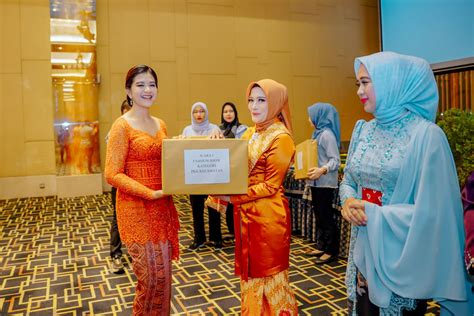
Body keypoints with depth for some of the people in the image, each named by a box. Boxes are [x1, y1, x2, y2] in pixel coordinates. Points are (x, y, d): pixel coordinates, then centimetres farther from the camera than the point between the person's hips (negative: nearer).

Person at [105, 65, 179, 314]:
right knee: (150, 277, 3)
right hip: (136, 209, -6)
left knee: (163, 274, 14)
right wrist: (150, 193, -20)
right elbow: (112, 174, -14)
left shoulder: (160, 125, 11)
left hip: (162, 207, 6)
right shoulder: (122, 126, -9)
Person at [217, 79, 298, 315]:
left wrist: (233, 197, -21)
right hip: (246, 213, 7)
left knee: (268, 273, 8)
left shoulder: (281, 138, -13)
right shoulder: (250, 133, 10)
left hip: (268, 215, -7)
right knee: (250, 271, 18)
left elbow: (271, 185, -16)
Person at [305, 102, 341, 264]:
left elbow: (335, 160, -22)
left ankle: (331, 251, 8)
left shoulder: (327, 134, -15)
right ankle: (322, 246, 25)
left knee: (326, 216, -2)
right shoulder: (318, 133, 14)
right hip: (316, 182, 10)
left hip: (325, 183, -10)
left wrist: (322, 170, -37)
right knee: (319, 216, 15)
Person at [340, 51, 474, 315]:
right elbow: (348, 181, 10)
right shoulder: (364, 130, 3)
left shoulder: (426, 134, -16)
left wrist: (372, 214, -18)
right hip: (364, 254, 6)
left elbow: (430, 213, -19)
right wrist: (348, 201, -11)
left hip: (403, 260, -5)